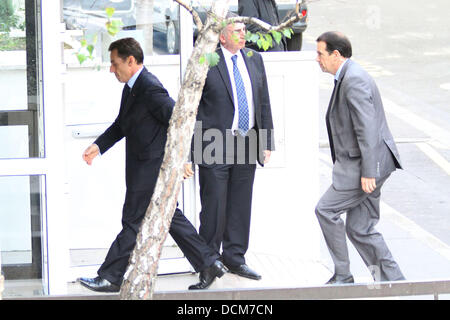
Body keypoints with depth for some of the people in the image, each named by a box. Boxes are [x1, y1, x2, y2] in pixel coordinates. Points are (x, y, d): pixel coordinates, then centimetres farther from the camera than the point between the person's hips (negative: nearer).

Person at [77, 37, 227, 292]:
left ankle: (111, 278, 7)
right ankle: (209, 264, 18)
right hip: (146, 168, 10)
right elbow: (121, 125, 21)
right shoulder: (131, 88, 12)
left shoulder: (150, 88, -20)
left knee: (133, 222, -1)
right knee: (171, 219, 14)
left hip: (150, 170, -10)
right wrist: (98, 146, 8)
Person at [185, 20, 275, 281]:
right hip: (215, 146, -5)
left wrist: (267, 142, 9)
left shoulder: (254, 59, 10)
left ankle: (235, 258, 22)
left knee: (241, 206, 11)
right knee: (214, 207, 0)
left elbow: (264, 102, 14)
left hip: (247, 143, 5)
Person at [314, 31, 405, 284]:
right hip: (366, 166, 10)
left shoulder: (354, 80, -16)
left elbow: (367, 129, -23)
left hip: (369, 162, -10)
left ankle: (343, 276, 3)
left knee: (326, 209, -4)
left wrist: (368, 173, -24)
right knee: (361, 229, 10)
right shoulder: (349, 77, 17)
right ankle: (393, 281, 11)